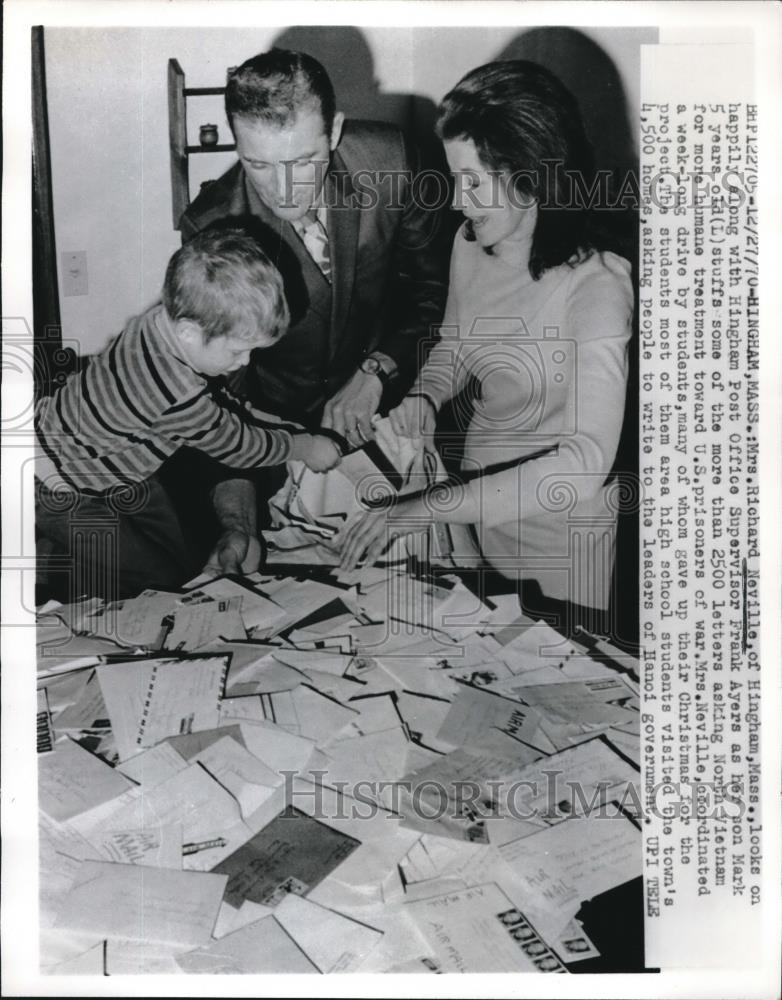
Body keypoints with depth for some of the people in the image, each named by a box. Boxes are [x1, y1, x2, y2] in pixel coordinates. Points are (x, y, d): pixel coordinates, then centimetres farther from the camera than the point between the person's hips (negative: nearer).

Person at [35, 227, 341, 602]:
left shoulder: (167, 320, -15)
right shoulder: (175, 396, -40)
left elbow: (219, 403, 0)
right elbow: (235, 445, -21)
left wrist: (297, 431, -1)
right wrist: (304, 446, -5)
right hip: (58, 494, -8)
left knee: (186, 554, 15)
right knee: (162, 577, 3)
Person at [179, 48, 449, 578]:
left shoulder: (389, 160, -20)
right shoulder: (212, 229, -24)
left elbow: (433, 280, -6)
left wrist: (376, 371, -20)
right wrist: (237, 519, -30)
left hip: (385, 410, 2)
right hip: (277, 428, -1)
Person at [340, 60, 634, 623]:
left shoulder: (597, 286, -26)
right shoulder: (470, 244, -7)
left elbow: (587, 462, -32)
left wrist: (425, 508, -34)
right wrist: (424, 397, -12)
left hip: (559, 532, -5)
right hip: (479, 505, 6)